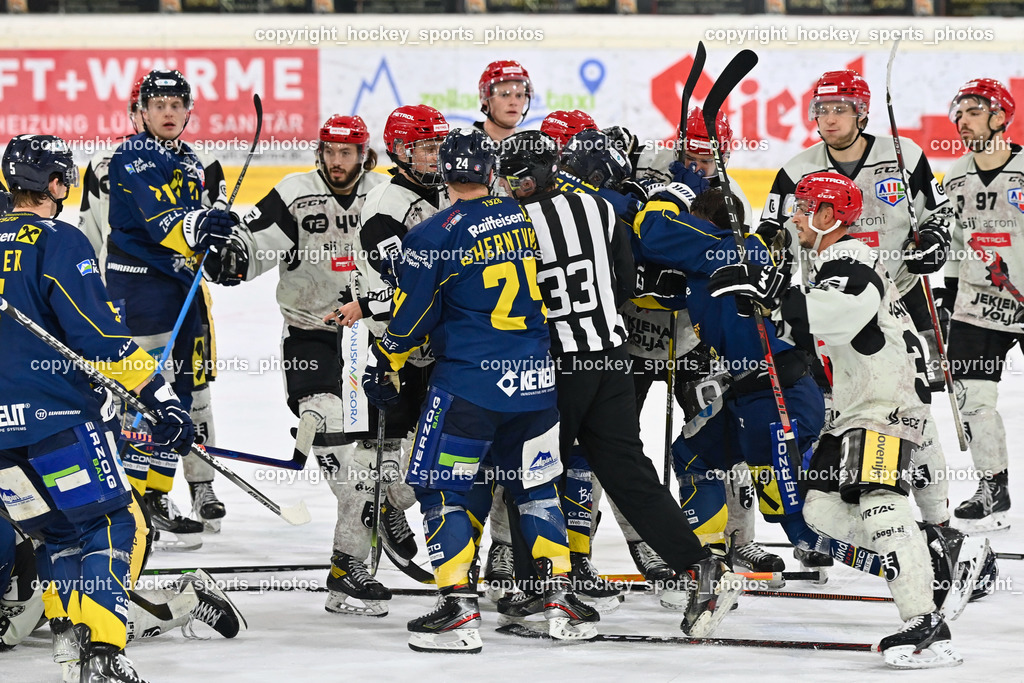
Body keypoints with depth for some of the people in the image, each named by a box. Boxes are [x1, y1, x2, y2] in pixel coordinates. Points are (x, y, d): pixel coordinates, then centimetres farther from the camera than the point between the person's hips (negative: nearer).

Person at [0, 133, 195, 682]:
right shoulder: (59, 242, -6)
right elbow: (99, 336, -14)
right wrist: (159, 397, -12)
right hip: (55, 414, -6)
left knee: (55, 531, 19)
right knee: (110, 525, -4)